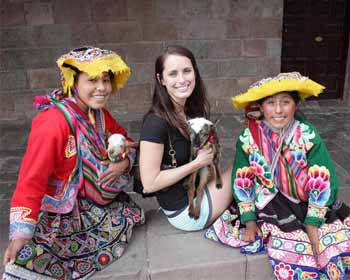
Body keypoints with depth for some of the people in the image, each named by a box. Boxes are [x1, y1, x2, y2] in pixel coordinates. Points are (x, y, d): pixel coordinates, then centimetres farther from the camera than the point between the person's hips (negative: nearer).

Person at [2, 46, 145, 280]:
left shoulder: (100, 114, -2)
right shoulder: (53, 122, -24)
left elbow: (124, 140, 11)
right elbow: (31, 179, -24)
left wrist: (124, 162, -12)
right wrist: (20, 235, -26)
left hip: (94, 203, 8)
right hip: (60, 211, -7)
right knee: (29, 259, -27)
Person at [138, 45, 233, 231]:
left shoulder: (193, 109, -2)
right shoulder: (156, 122, -25)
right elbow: (149, 183, -23)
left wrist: (210, 152, -7)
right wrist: (197, 163, -20)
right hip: (184, 209, -7)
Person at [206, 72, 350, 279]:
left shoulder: (308, 136, -12)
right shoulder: (248, 139, -11)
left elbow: (323, 182, -9)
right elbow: (242, 182, -1)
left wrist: (312, 225, -11)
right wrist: (249, 220, -4)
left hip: (308, 206, 2)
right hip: (271, 206, -1)